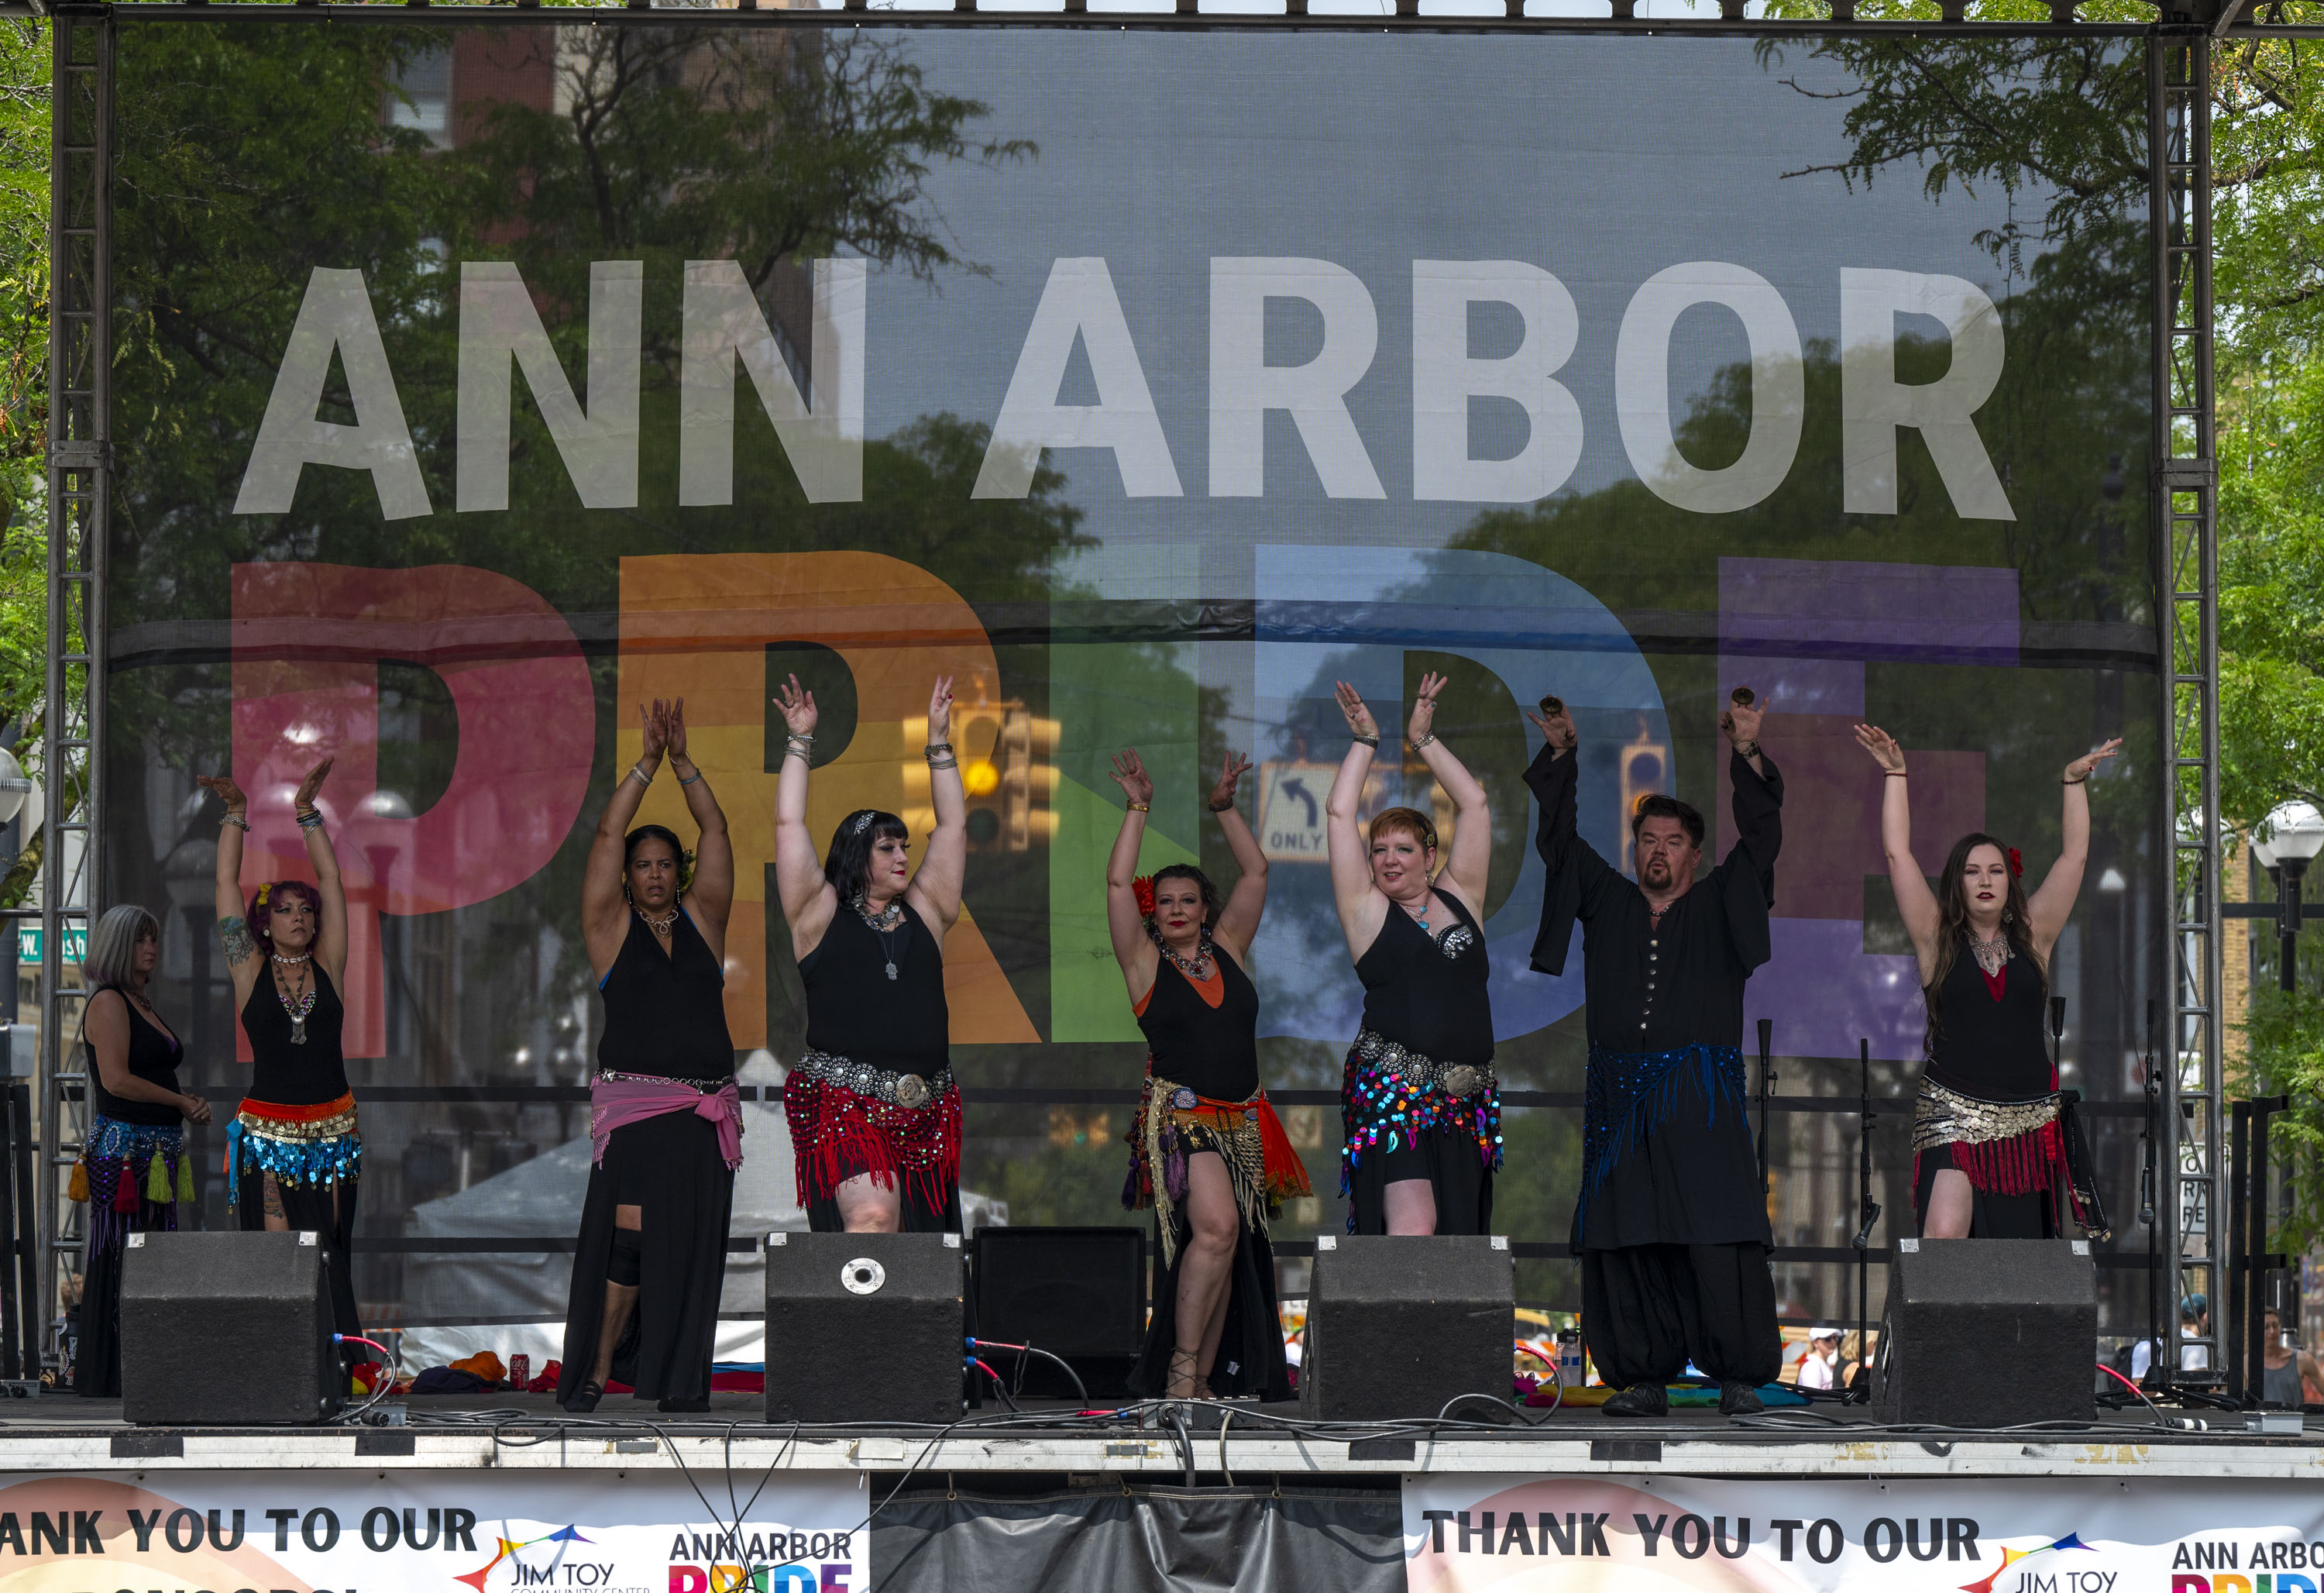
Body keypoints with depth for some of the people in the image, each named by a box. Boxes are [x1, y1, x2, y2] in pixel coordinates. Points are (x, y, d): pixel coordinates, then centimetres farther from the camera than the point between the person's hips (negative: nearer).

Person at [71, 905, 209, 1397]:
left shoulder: (142, 1006, 20)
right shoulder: (108, 1002, -8)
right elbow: (116, 1079, -17)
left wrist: (187, 1106, 4)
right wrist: (182, 1102, -8)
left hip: (157, 1151, 9)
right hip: (123, 1147, -9)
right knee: (118, 1263, -8)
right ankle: (109, 1376, -6)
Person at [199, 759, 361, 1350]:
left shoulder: (328, 967, 8)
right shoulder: (251, 971, 4)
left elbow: (331, 879, 7)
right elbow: (227, 885, 5)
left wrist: (309, 813, 3)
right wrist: (235, 816, 3)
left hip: (331, 1131, 2)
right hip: (267, 1131, -2)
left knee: (327, 1255, 0)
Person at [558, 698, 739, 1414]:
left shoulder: (702, 921, 14)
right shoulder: (613, 926, 8)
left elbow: (715, 832, 9)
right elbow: (608, 835, 1)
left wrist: (683, 761, 2)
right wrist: (649, 761, -1)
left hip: (706, 1111, 3)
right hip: (633, 1106, -3)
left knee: (691, 1247, 2)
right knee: (626, 1236, -10)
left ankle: (678, 1381, 7)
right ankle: (596, 1372, -3)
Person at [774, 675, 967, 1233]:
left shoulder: (925, 915, 19)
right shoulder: (822, 916, 9)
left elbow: (953, 826, 21)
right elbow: (789, 824, 6)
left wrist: (938, 742, 20)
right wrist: (801, 741, 9)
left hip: (927, 1111, 5)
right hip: (843, 1102, -5)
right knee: (872, 1217, -25)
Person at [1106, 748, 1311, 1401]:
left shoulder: (1228, 949, 14)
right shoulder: (1145, 961, 4)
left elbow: (1256, 873, 14)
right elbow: (1118, 883, -4)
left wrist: (1226, 808, 8)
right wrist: (1137, 810, -3)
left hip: (1242, 1119, 5)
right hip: (1180, 1113, -5)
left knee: (1224, 1250, 3)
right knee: (1215, 1227, -24)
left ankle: (1203, 1380, 7)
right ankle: (1182, 1367, -19)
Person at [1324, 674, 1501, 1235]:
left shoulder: (1459, 899, 16)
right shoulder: (1368, 910, 7)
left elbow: (1474, 804, 15)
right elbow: (1340, 814, 5)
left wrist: (1423, 737, 15)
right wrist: (1365, 741, 13)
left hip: (1467, 1097, 4)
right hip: (1393, 1086, -4)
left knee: (1456, 1227, 0)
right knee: (1413, 1226, -20)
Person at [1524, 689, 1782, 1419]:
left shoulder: (1719, 905, 12)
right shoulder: (1608, 902, 19)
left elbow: (1761, 837, 3)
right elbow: (1557, 839, 18)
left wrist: (1746, 755, -10)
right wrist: (1561, 756, 7)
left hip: (1700, 1092, -3)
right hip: (1620, 1096, 3)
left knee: (1717, 1235, -10)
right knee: (1625, 1238, -2)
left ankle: (1739, 1373, -8)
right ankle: (1643, 1378, -1)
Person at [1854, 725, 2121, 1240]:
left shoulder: (2033, 936, 10)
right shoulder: (1937, 940, 5)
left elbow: (2074, 855, 9)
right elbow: (1898, 855, 1)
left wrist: (2074, 782, 4)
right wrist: (1895, 776, -1)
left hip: (2028, 1120, 3)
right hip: (1954, 1114, -3)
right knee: (1945, 1235, -22)